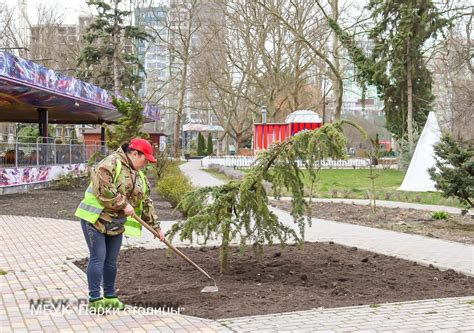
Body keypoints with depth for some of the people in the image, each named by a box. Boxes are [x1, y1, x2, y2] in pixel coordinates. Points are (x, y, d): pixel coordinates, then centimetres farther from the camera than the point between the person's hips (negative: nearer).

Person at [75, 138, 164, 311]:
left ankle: (110, 297, 22)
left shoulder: (140, 176, 13)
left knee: (111, 261, 11)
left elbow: (146, 203, 19)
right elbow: (102, 187, -28)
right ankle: (95, 300, 1)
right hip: (95, 219, -8)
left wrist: (155, 226, 18)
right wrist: (123, 204, -24)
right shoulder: (112, 163, -15)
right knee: (98, 258, -6)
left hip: (116, 224, 8)